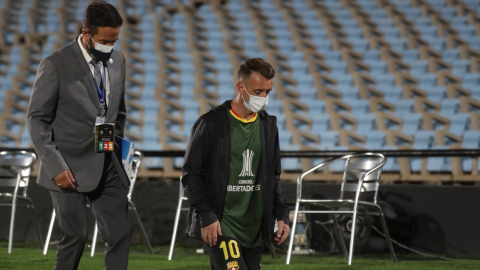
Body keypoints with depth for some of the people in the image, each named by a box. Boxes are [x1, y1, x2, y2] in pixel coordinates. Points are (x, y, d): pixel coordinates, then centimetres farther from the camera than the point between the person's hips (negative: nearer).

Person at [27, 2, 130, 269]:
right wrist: (55, 166, -16)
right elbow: (37, 120, -9)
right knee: (76, 236, -5)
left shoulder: (117, 61, 8)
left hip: (107, 166, 6)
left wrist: (117, 150, 9)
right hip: (71, 168, -6)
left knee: (121, 233, 0)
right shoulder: (56, 65, -10)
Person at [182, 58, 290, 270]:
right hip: (220, 225, -6)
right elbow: (190, 174, -5)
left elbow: (273, 176, 21)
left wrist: (281, 214, 10)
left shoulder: (268, 125, 12)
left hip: (253, 227, 6)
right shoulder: (211, 123, -5)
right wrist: (206, 216, -12)